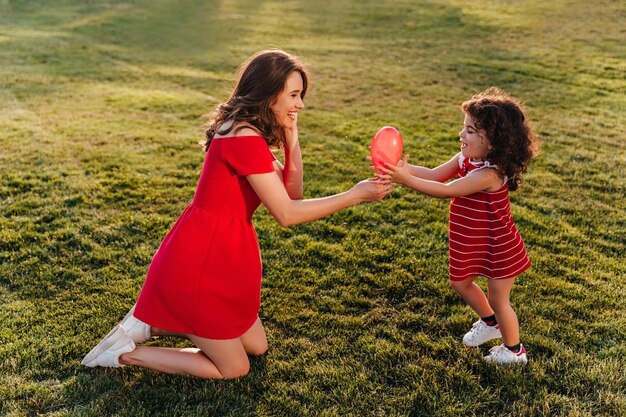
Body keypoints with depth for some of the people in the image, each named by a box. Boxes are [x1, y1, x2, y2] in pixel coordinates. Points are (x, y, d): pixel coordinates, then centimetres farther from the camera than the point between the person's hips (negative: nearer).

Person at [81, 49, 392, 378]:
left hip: (223, 258, 10)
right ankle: (126, 353, 12)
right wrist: (354, 195, -17)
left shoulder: (250, 134, 8)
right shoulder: (245, 138, -24)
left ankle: (152, 324, 23)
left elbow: (291, 193, 6)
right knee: (234, 368, 6)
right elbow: (286, 214, -22)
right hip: (201, 264, -10)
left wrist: (291, 139, -5)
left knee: (256, 347, 20)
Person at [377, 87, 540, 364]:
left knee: (498, 300, 9)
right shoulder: (465, 159, -7)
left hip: (498, 248, -8)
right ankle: (490, 323, 50)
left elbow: (446, 191, -37)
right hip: (472, 245, 9)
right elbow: (434, 175, -7)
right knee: (460, 283, 24)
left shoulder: (489, 174, -34)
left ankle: (514, 350, 35)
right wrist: (404, 168, -24)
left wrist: (405, 180, -42)